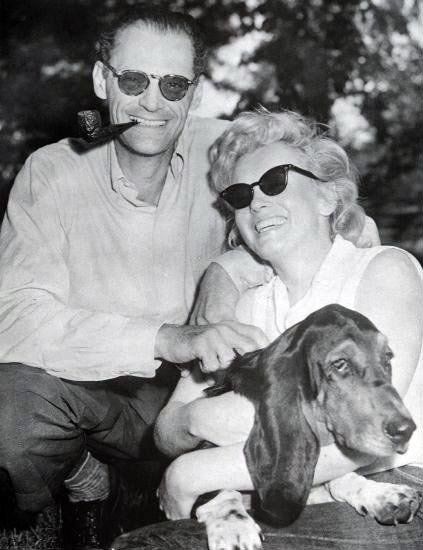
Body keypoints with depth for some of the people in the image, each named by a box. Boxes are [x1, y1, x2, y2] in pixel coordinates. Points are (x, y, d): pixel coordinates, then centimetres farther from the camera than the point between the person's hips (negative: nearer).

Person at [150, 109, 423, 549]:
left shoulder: (387, 269, -2)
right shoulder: (247, 307, 15)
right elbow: (165, 433, 9)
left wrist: (191, 474, -13)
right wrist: (197, 419, -17)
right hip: (282, 509, 4)